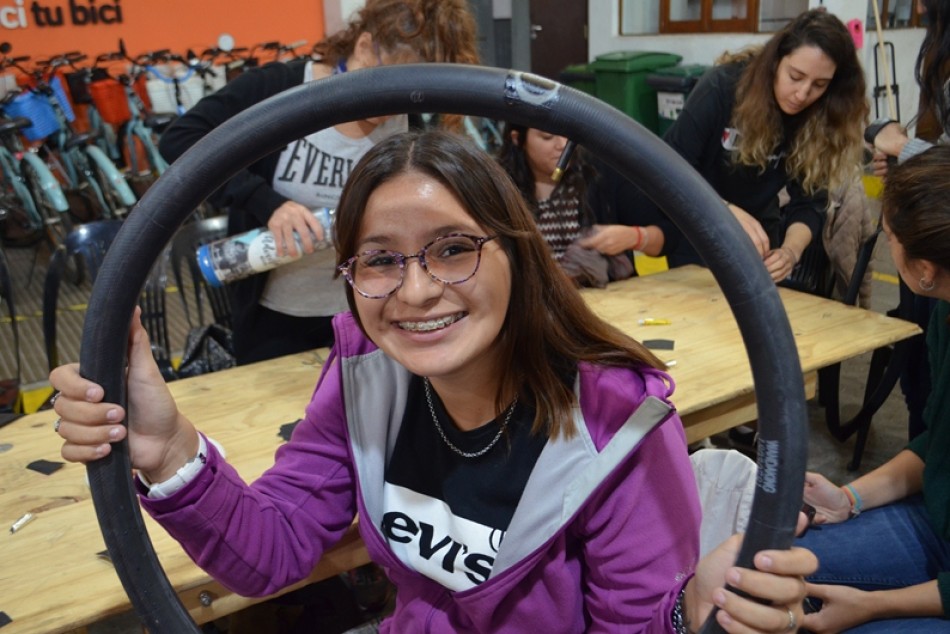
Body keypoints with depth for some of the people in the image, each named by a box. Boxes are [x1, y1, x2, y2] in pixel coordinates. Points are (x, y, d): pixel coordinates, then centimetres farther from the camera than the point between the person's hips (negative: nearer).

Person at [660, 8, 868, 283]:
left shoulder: (821, 117, -13)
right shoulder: (722, 87, -23)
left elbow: (809, 202, -15)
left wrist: (791, 250, -35)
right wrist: (728, 210, -41)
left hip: (757, 234, 3)